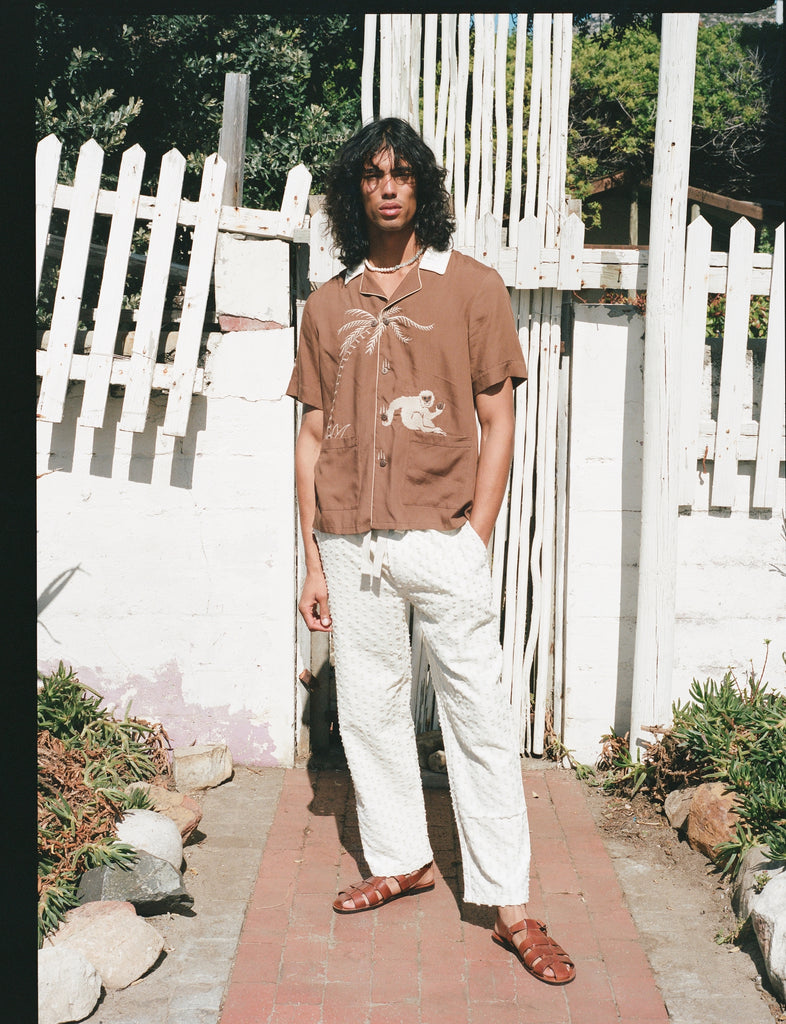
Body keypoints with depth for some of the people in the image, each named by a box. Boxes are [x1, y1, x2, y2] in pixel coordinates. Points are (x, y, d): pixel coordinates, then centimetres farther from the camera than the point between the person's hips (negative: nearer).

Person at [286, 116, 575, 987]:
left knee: (478, 717, -1)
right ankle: (400, 862, 30)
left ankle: (509, 905, 9)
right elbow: (314, 436, 11)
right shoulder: (327, 306, 11)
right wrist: (313, 561, 7)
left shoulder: (472, 287, 3)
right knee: (368, 709, 12)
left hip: (442, 537, -3)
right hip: (351, 544, 4)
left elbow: (497, 423, 1)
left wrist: (476, 541, -7)